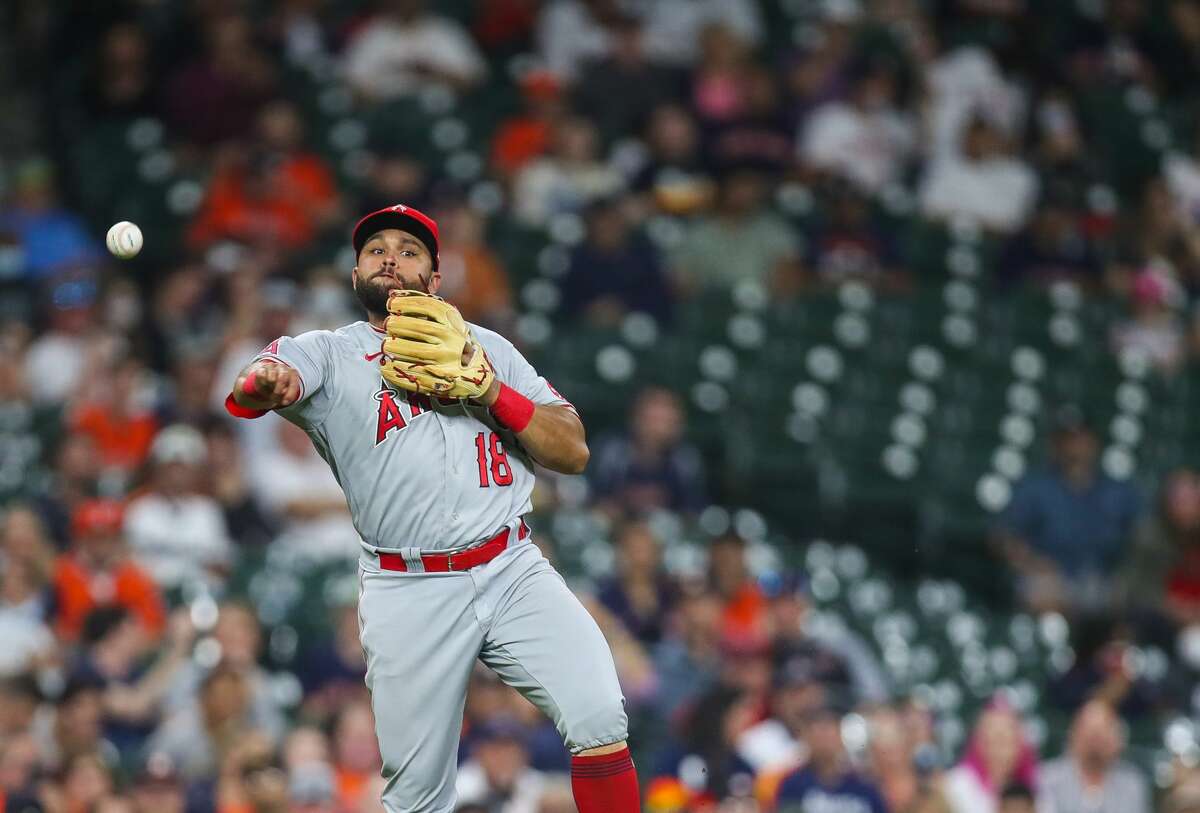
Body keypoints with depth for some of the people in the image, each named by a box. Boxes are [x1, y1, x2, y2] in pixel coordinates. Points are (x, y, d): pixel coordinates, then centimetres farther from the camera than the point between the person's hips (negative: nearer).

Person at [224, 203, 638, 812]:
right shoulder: (327, 353, 8)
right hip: (409, 594, -1)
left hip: (514, 572, 1)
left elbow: (572, 452, 8)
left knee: (599, 720, -19)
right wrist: (262, 383, -39)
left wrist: (486, 388, -5)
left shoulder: (485, 349, 15)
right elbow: (252, 387, -15)